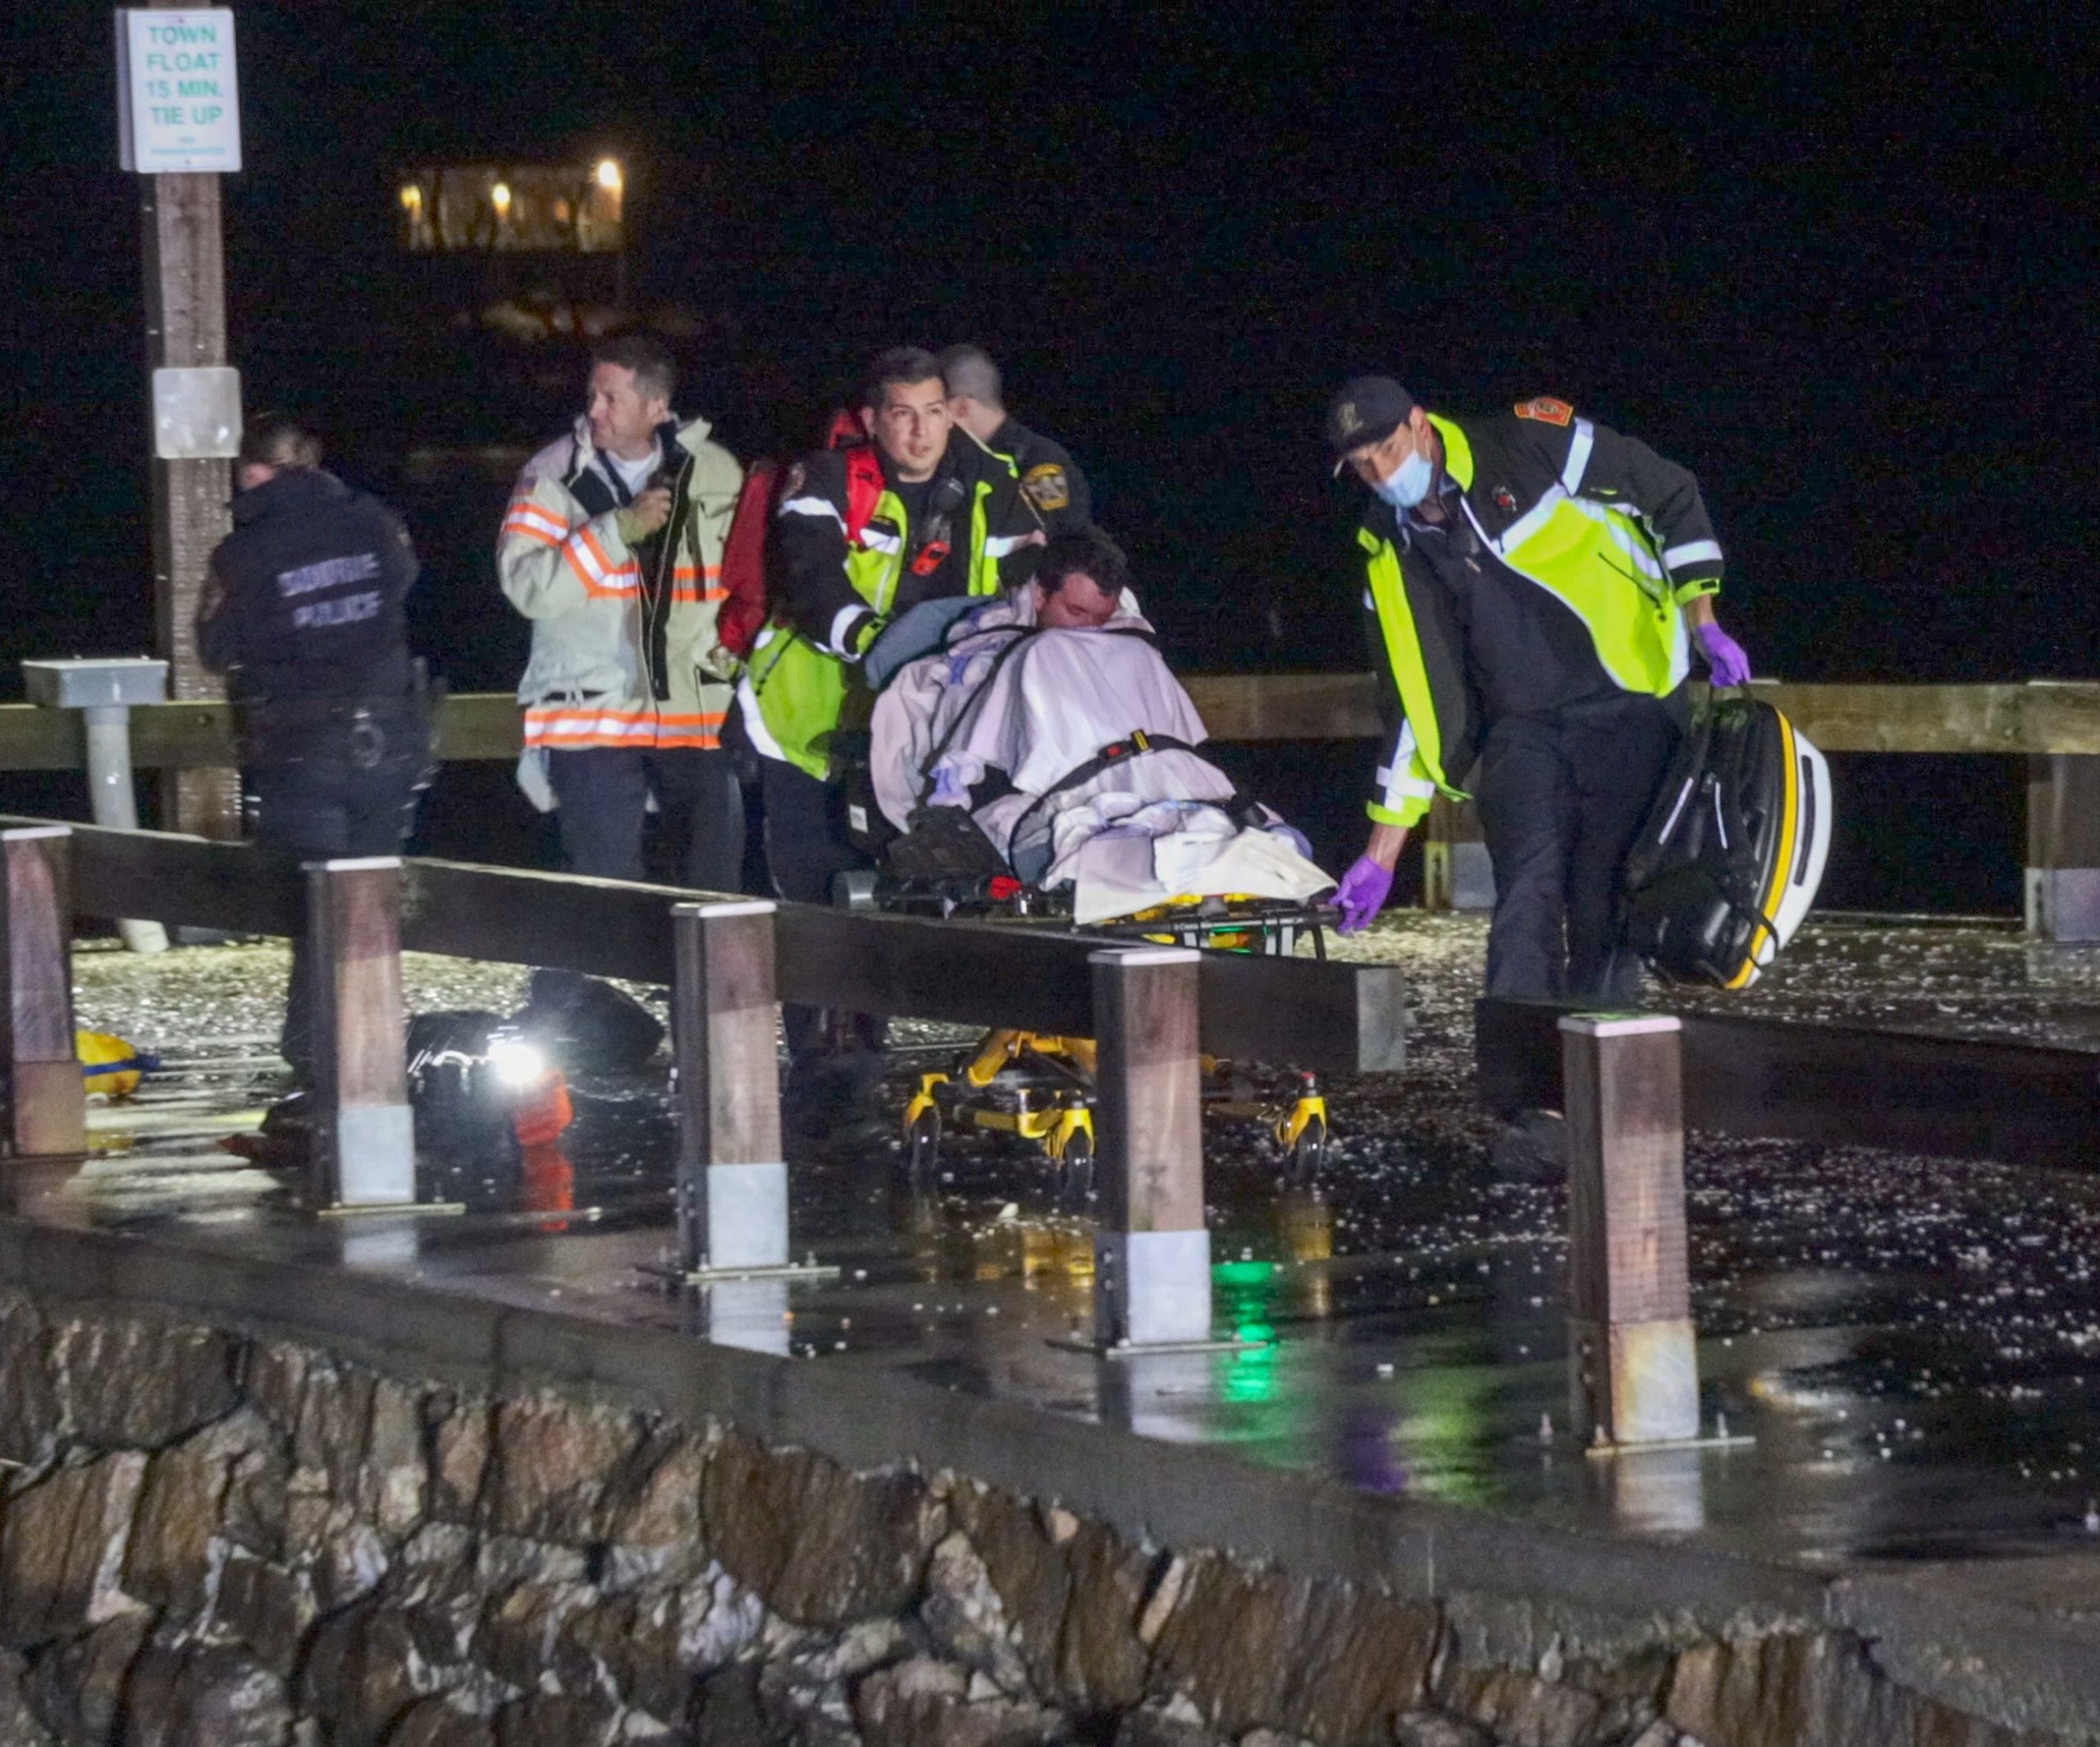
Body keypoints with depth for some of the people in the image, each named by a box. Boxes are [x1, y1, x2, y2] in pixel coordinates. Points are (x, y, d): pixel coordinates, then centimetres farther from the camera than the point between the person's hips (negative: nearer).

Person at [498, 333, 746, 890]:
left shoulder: (715, 472, 7)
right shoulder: (555, 475, 0)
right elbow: (527, 587, -12)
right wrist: (620, 529, -16)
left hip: (700, 713, 3)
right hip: (594, 716, -2)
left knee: (718, 885, 3)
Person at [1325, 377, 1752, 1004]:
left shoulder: (1532, 446, -9)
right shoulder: (1393, 559, 4)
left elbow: (1673, 497, 2)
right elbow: (1420, 707, 7)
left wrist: (1702, 623, -5)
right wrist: (1381, 855, 4)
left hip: (1630, 709, -3)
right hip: (1523, 730, 3)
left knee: (1607, 903, -6)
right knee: (1525, 905, -13)